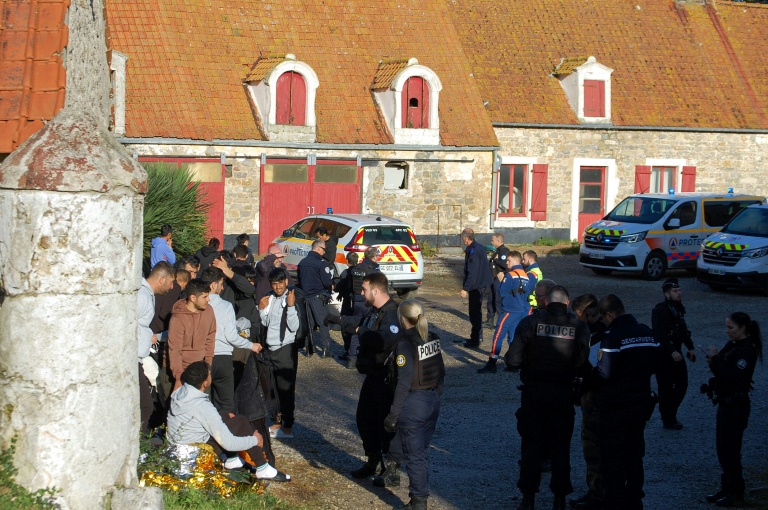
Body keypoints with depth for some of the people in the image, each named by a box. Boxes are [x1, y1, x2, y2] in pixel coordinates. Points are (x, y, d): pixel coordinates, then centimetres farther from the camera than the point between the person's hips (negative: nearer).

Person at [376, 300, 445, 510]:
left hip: (413, 404, -8)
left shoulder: (405, 345, -18)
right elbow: (441, 372, 9)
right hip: (433, 402, 8)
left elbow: (404, 383, -20)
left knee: (415, 454, 2)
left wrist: (393, 415, -15)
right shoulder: (432, 339, 3)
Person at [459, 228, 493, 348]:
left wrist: (465, 288, -23)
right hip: (481, 284, 10)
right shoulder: (480, 248, 11)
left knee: (474, 312, -5)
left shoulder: (473, 251, -20)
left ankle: (475, 339, -1)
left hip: (476, 286, -10)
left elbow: (472, 272, -24)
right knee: (477, 311, 20)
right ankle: (478, 337, 30)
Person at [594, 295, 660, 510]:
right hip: (641, 402, 7)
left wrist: (595, 369, -4)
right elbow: (656, 365, 9)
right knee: (634, 455, 17)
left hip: (615, 406, -7)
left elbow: (606, 373, -24)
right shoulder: (647, 332, 5)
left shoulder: (613, 336, -19)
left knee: (612, 458, 2)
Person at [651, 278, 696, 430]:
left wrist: (690, 348, 13)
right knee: (666, 387, -1)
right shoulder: (659, 310, -17)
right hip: (663, 354, -8)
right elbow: (659, 335, -25)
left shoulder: (678, 308, 10)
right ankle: (668, 420, 9)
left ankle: (671, 415, 25)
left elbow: (683, 330, 20)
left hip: (676, 352, 8)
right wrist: (672, 352, -30)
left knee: (682, 384, 10)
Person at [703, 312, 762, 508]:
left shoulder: (747, 350, -18)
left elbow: (733, 376, -27)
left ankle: (736, 494, 8)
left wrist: (716, 358, -21)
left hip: (736, 406, -9)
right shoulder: (732, 345, 8)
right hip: (725, 403, 9)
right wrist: (713, 363, -5)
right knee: (723, 449, 14)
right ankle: (727, 489, 24)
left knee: (730, 450, -2)